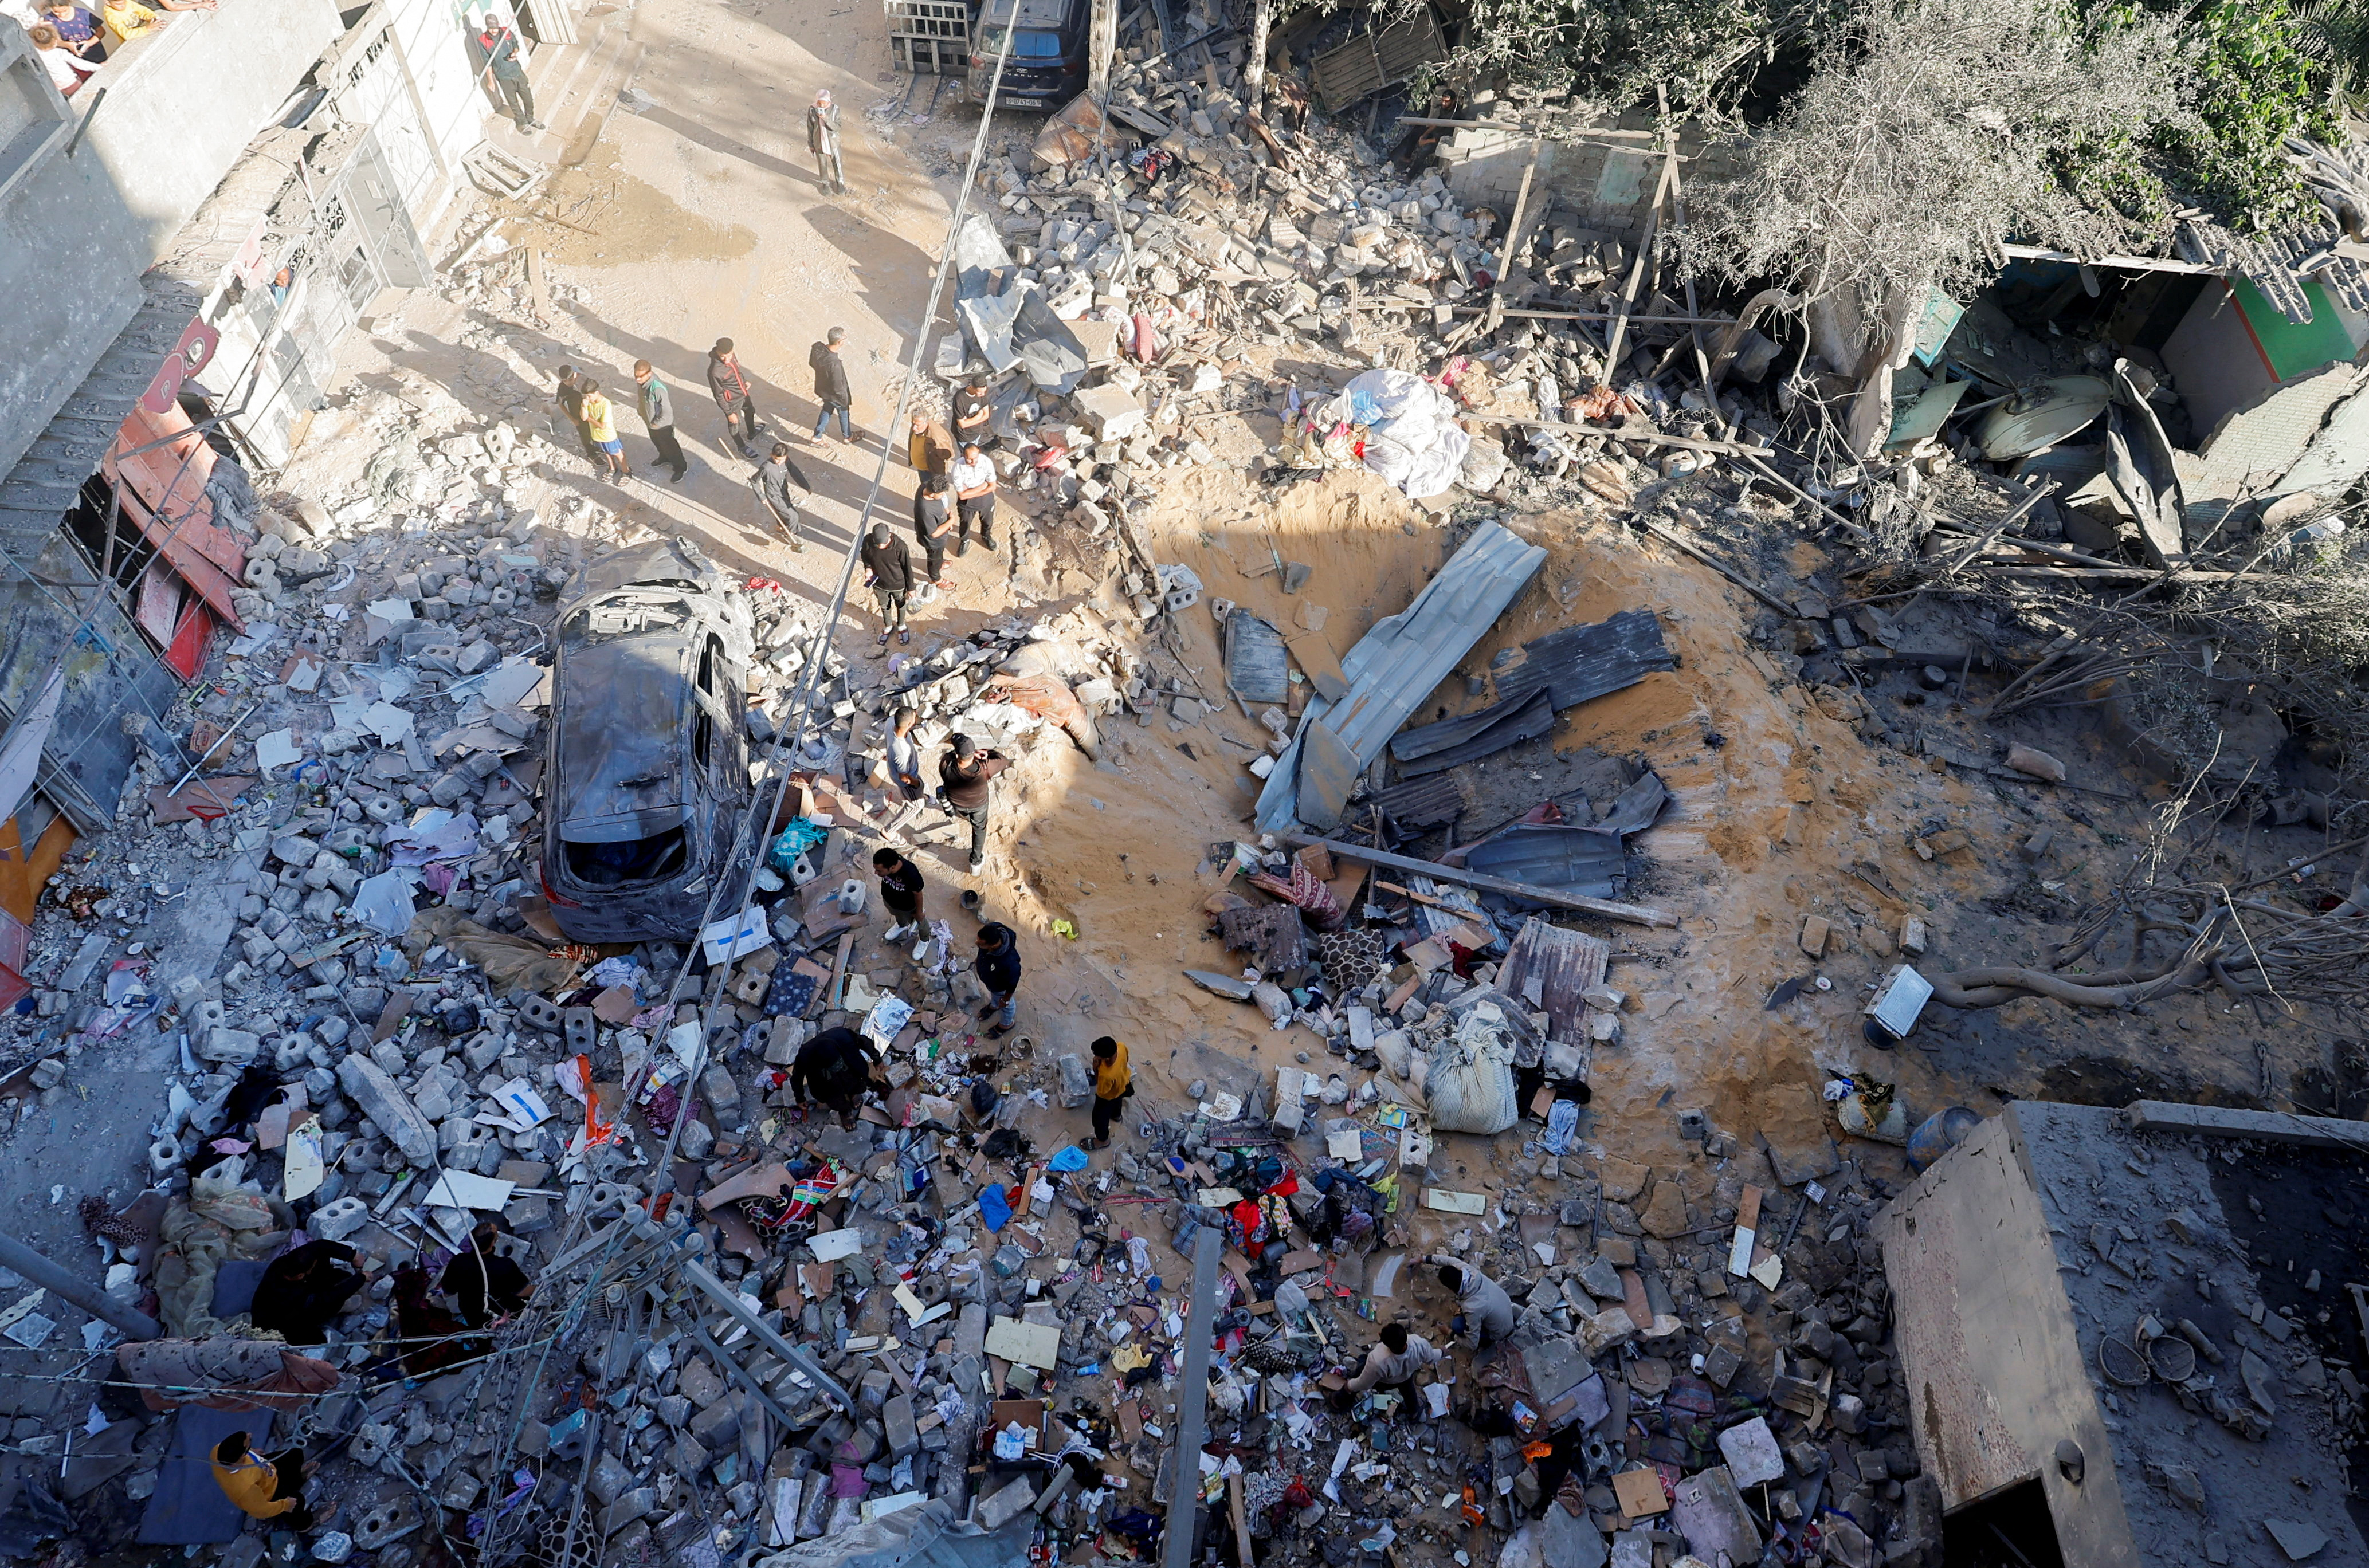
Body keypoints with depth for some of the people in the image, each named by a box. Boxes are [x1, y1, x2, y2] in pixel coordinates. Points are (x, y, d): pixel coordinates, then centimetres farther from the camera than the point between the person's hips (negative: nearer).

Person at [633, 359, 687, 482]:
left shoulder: (657, 389, -40)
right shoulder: (641, 382, -16)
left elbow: (667, 411, -31)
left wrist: (657, 424, -19)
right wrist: (642, 412, 13)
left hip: (662, 424, -8)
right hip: (649, 421, 8)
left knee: (669, 445, 14)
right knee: (656, 442, 32)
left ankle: (681, 468, 36)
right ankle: (664, 458, 60)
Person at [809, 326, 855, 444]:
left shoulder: (817, 348, -21)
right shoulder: (835, 364, -42)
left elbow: (812, 363, 0)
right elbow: (838, 388, -29)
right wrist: (848, 400, -13)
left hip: (822, 389, 6)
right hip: (835, 395, -6)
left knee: (827, 411, 32)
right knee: (844, 414, 24)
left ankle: (817, 436, 46)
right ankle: (847, 436, 51)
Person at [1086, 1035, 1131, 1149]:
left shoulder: (1107, 1075, -51)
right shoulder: (1121, 1047, -37)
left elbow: (1101, 1091, -27)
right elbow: (1126, 1059, -10)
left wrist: (1096, 1068, -35)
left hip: (1109, 1096, -6)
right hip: (1122, 1084, 6)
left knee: (1100, 1117, 23)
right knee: (1118, 1100, 40)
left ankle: (1103, 1141, 50)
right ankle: (1116, 1115, 72)